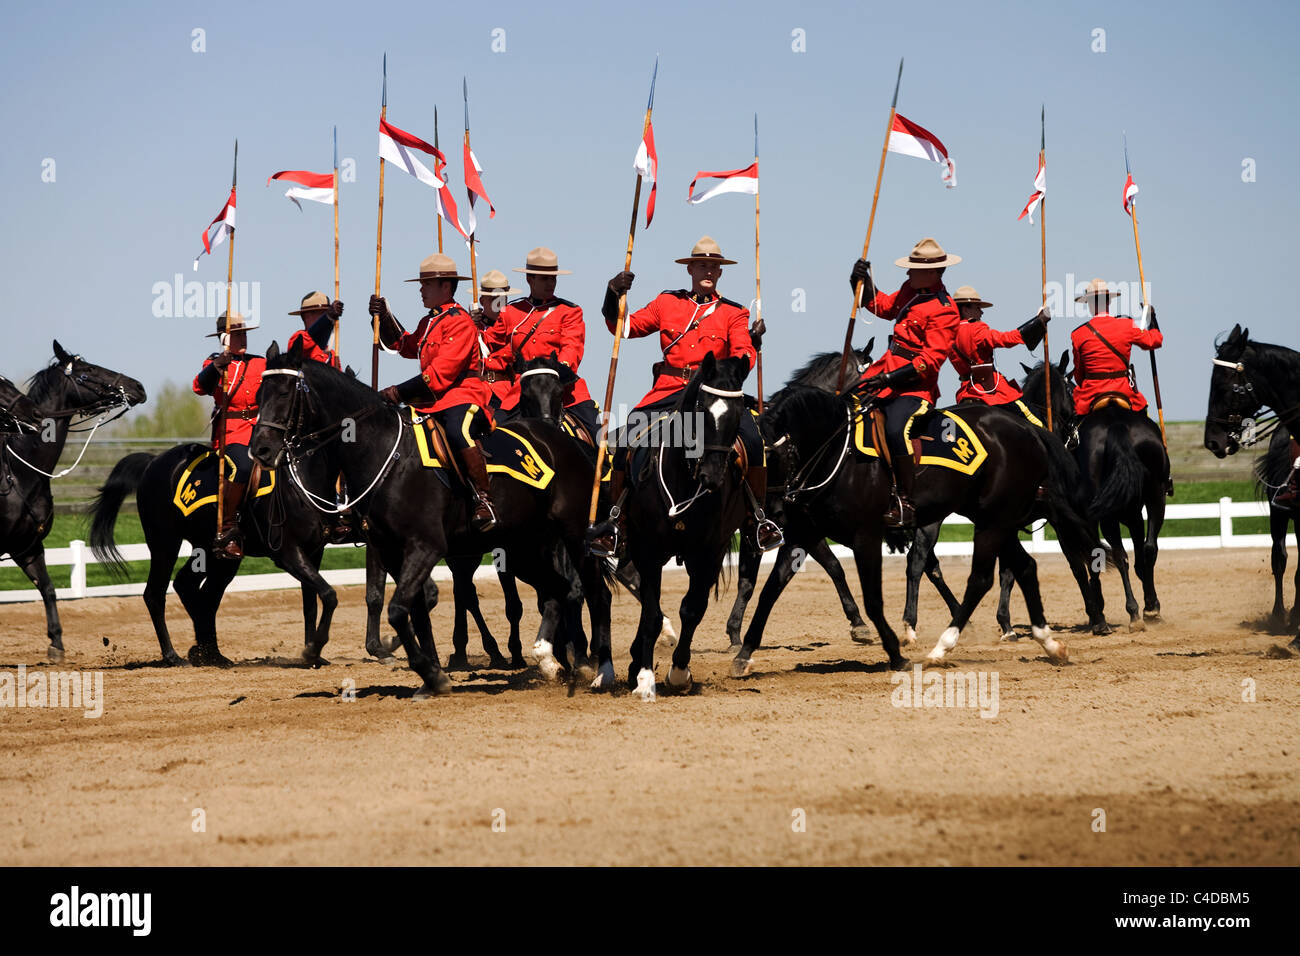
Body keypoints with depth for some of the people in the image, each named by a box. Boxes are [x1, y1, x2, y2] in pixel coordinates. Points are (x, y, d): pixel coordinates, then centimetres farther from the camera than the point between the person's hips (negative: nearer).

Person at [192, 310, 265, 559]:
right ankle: (226, 528, -21)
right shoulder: (215, 364, 7)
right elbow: (201, 386, -12)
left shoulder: (261, 364, 19)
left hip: (262, 430, 5)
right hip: (231, 433, -5)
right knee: (242, 467, -33)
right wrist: (218, 364, -27)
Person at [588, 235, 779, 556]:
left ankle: (757, 517, -6)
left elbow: (742, 358, -1)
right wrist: (613, 297, -4)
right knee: (626, 441, -19)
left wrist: (751, 343, -24)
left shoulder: (733, 313, 10)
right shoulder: (667, 302, 13)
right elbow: (625, 326, 13)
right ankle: (615, 521, -3)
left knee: (752, 439, -25)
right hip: (669, 389, 1)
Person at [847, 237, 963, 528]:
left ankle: (905, 503, -23)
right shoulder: (909, 291, 9)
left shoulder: (944, 310, -16)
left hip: (914, 385, -10)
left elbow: (931, 360, -22)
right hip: (885, 374, 10)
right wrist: (863, 281, 9)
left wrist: (890, 378, -27)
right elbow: (881, 305, 28)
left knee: (895, 428, -31)